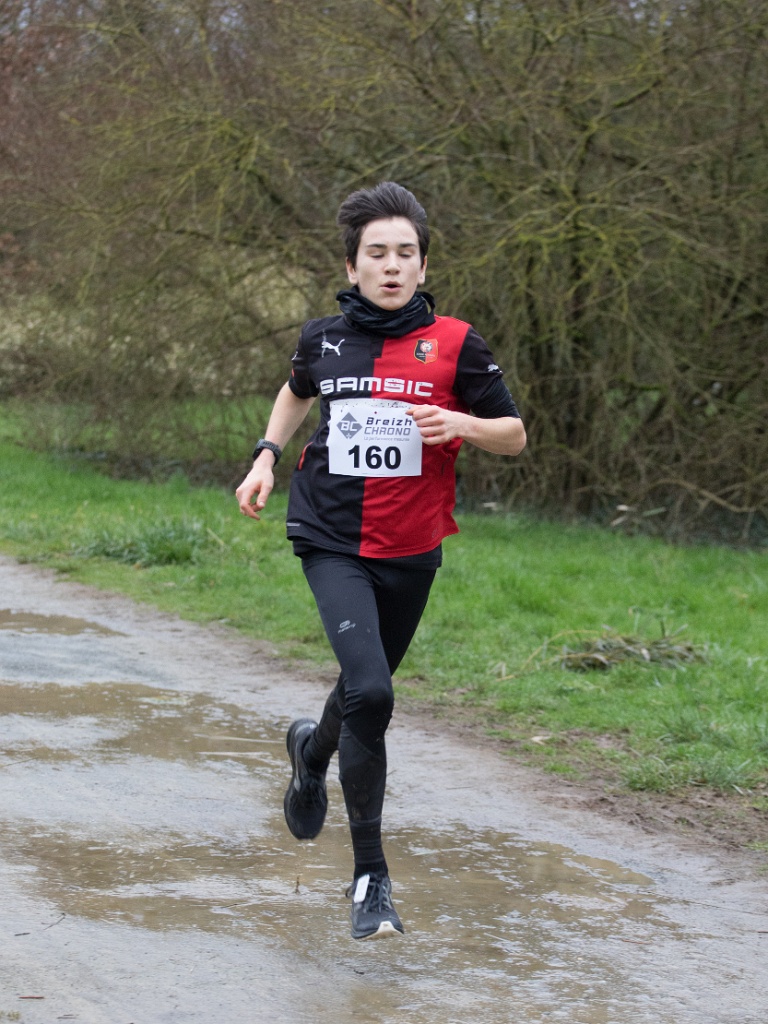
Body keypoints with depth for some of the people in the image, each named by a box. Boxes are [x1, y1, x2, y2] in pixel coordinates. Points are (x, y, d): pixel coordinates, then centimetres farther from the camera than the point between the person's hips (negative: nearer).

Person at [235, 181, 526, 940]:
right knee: (369, 692, -20)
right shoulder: (324, 339, 1)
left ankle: (311, 749, 57)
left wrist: (461, 424, -17)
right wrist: (267, 457, 11)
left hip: (411, 553, 1)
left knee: (369, 689, 18)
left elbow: (514, 435, 2)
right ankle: (370, 877, -11)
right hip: (333, 543, -1)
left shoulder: (453, 344, -5)